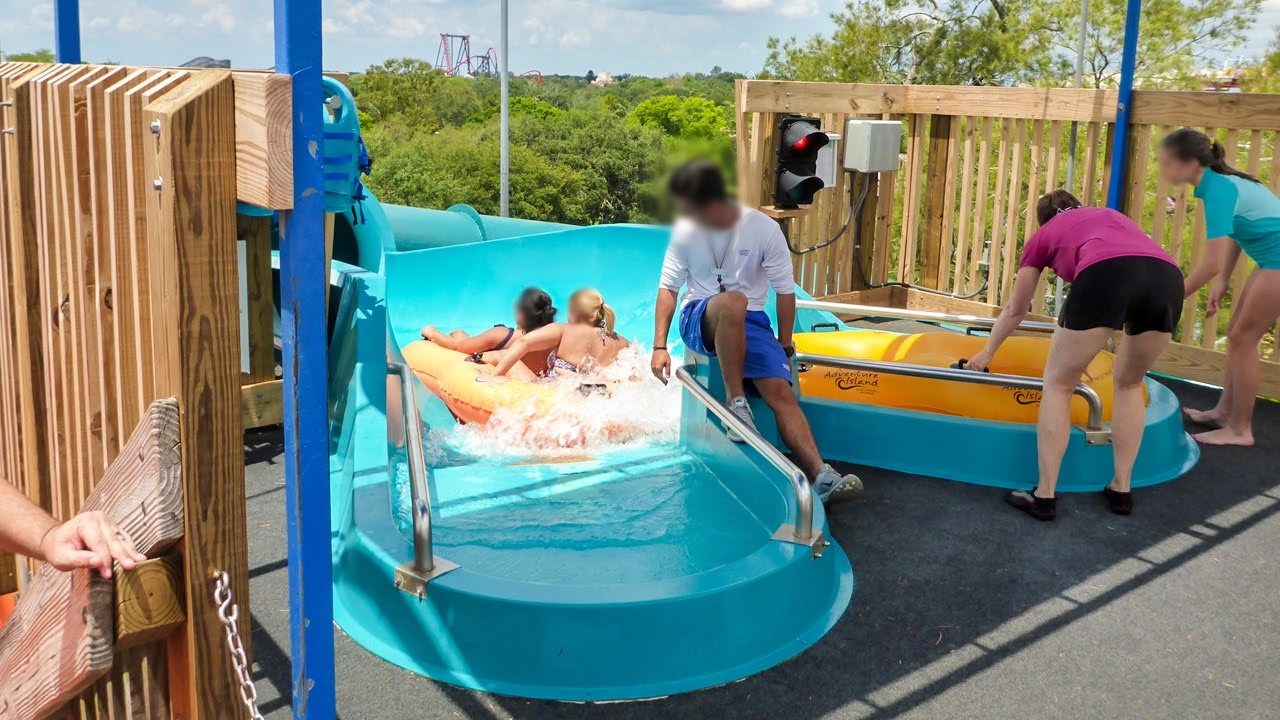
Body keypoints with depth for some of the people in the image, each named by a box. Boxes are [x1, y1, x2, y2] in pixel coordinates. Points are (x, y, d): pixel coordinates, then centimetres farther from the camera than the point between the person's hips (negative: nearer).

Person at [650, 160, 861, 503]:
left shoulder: (764, 229, -10)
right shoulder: (685, 230, -5)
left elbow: (785, 290, -1)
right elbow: (668, 287, 2)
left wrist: (783, 346, 4)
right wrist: (660, 346, -3)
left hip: (750, 322, 1)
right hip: (699, 319, -1)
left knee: (780, 390, -22)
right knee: (732, 301, -38)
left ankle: (822, 477, -31)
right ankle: (735, 401, -26)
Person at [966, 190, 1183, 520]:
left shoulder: (1044, 234, 33)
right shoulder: (1112, 216, 43)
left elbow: (1015, 310, 43)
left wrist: (987, 352, 61)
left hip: (1106, 273, -4)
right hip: (1168, 276, 4)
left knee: (1058, 384, 14)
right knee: (1129, 384, 26)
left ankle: (1044, 496, 12)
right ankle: (1121, 489, 26)